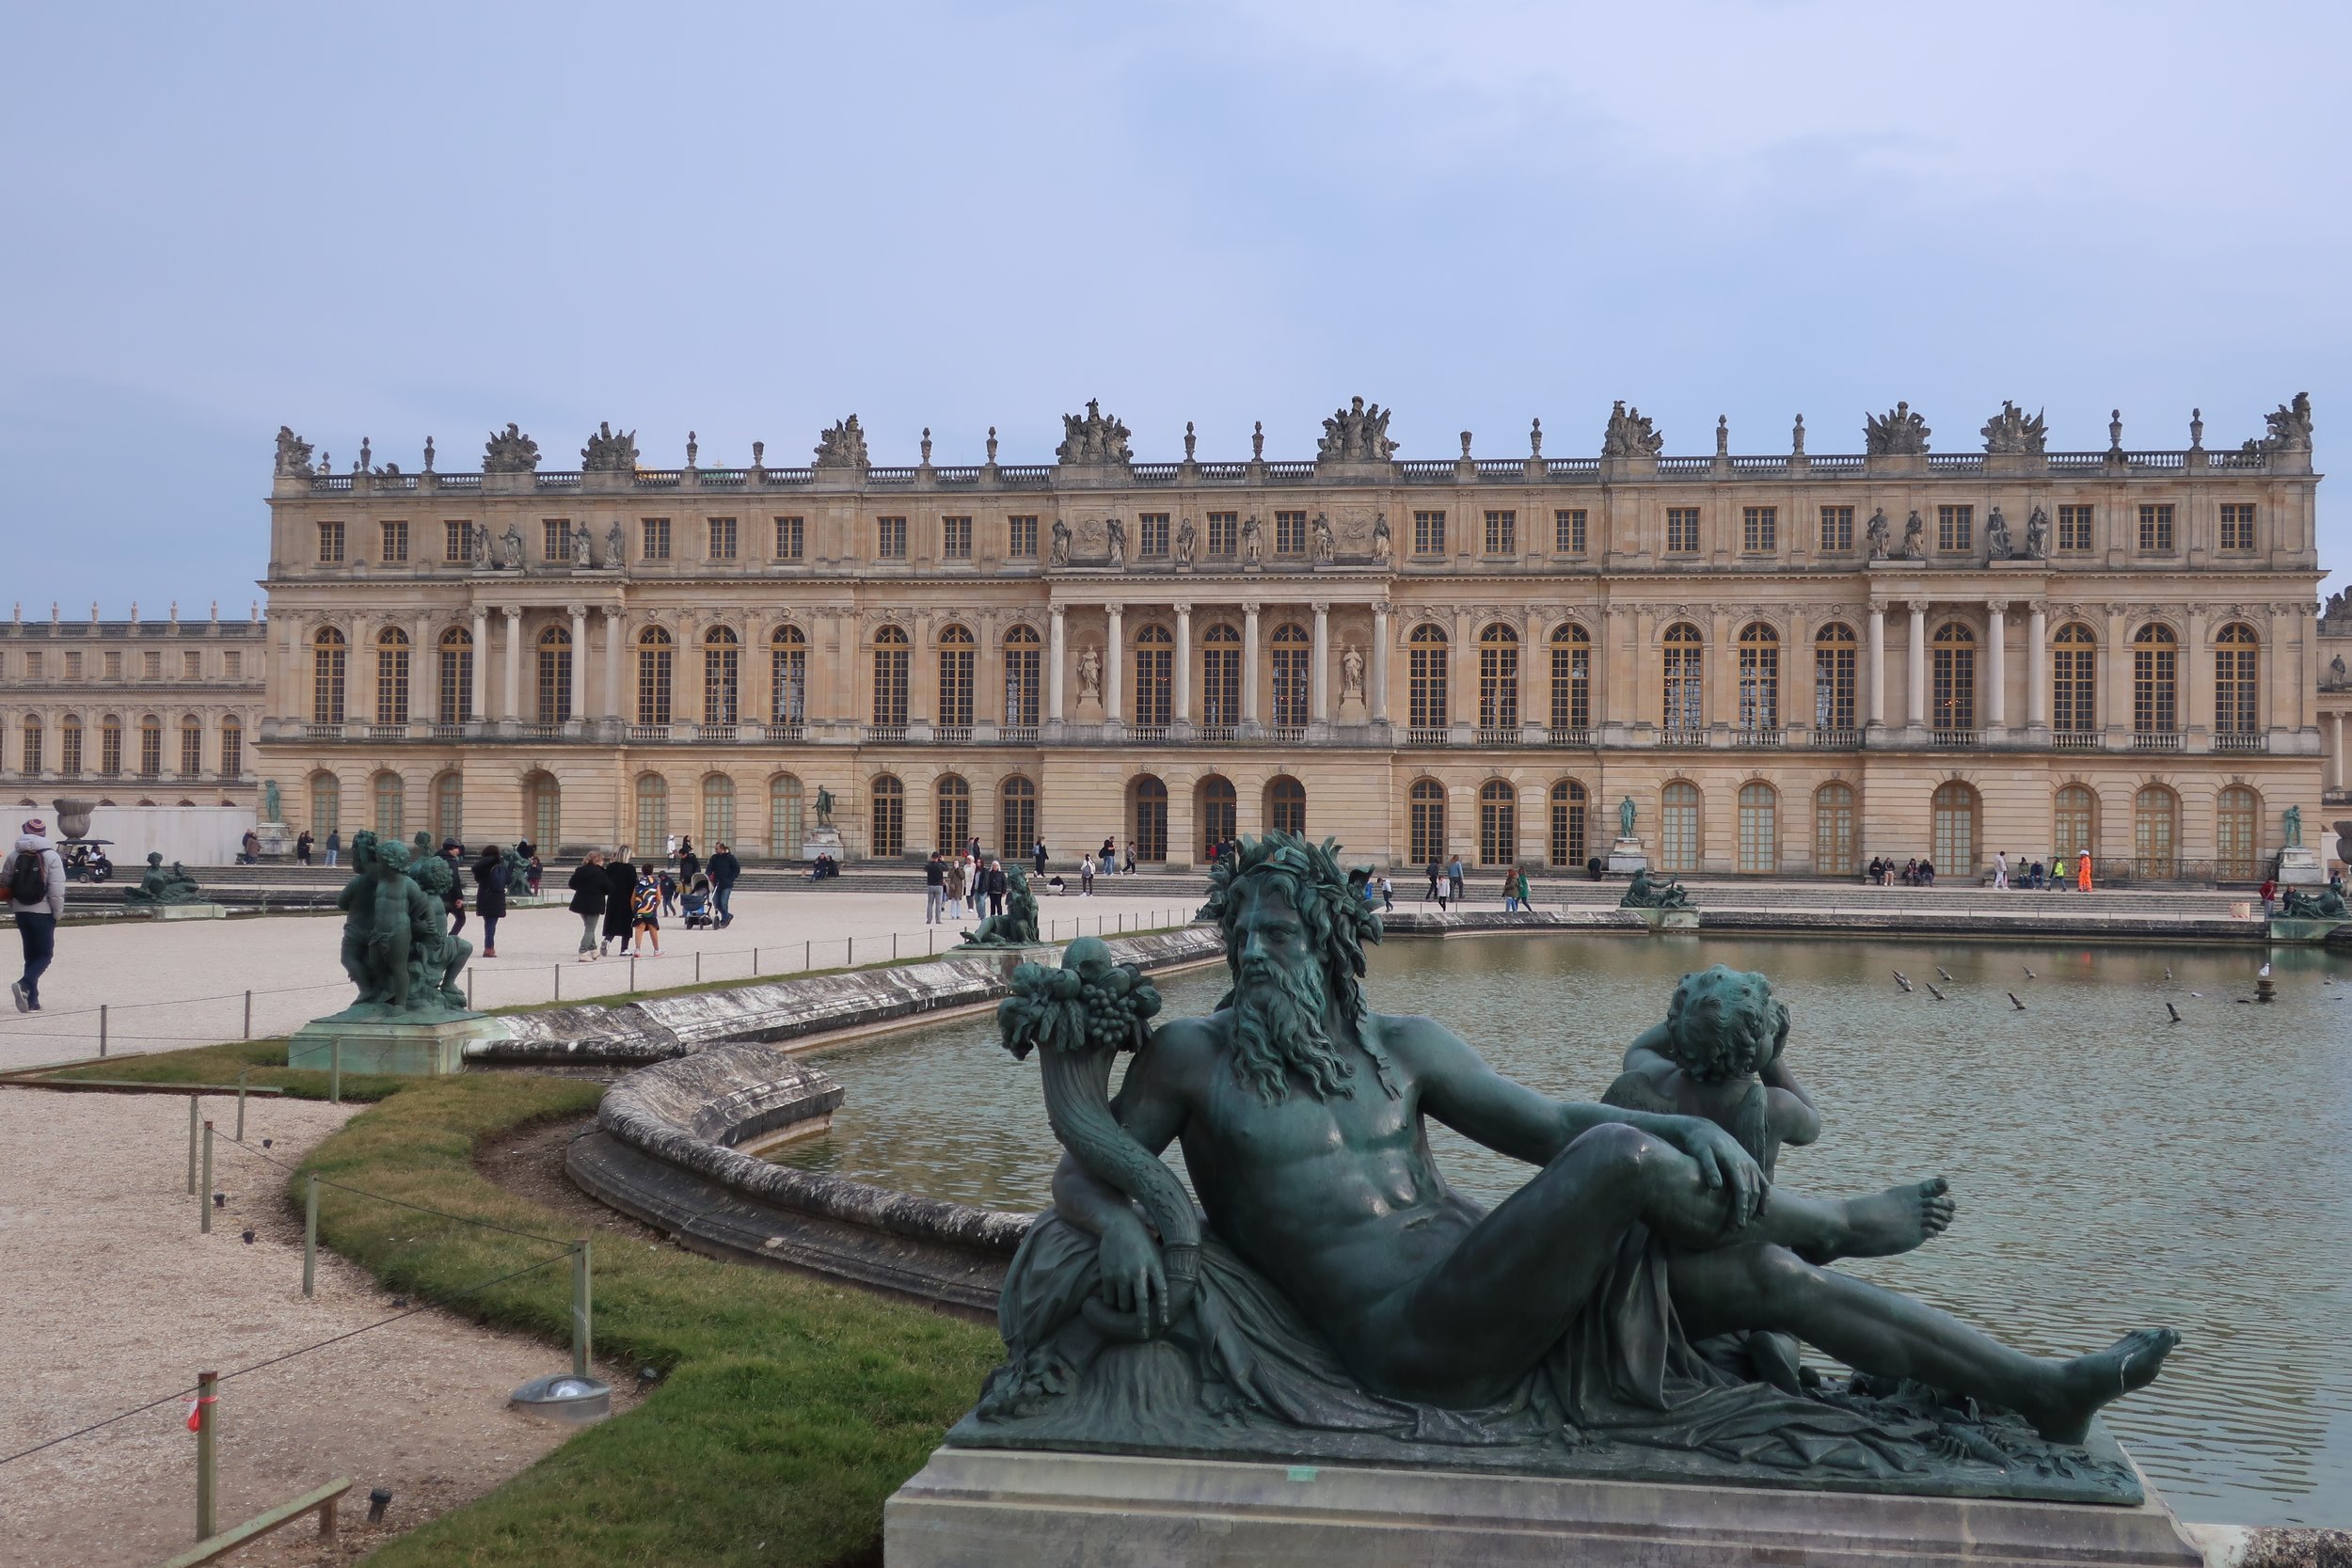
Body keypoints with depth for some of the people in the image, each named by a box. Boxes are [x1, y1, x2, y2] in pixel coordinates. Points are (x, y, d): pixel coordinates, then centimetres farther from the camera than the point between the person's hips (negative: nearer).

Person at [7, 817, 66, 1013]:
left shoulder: (14, 856, 5)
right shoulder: (51, 856, -9)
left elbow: (6, 885, 7)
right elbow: (57, 889, -14)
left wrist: (12, 908, 17)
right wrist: (58, 913, -3)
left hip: (21, 912, 4)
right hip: (42, 912, -4)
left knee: (30, 954, 13)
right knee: (45, 954, 4)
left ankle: (32, 1001, 10)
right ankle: (25, 985, -21)